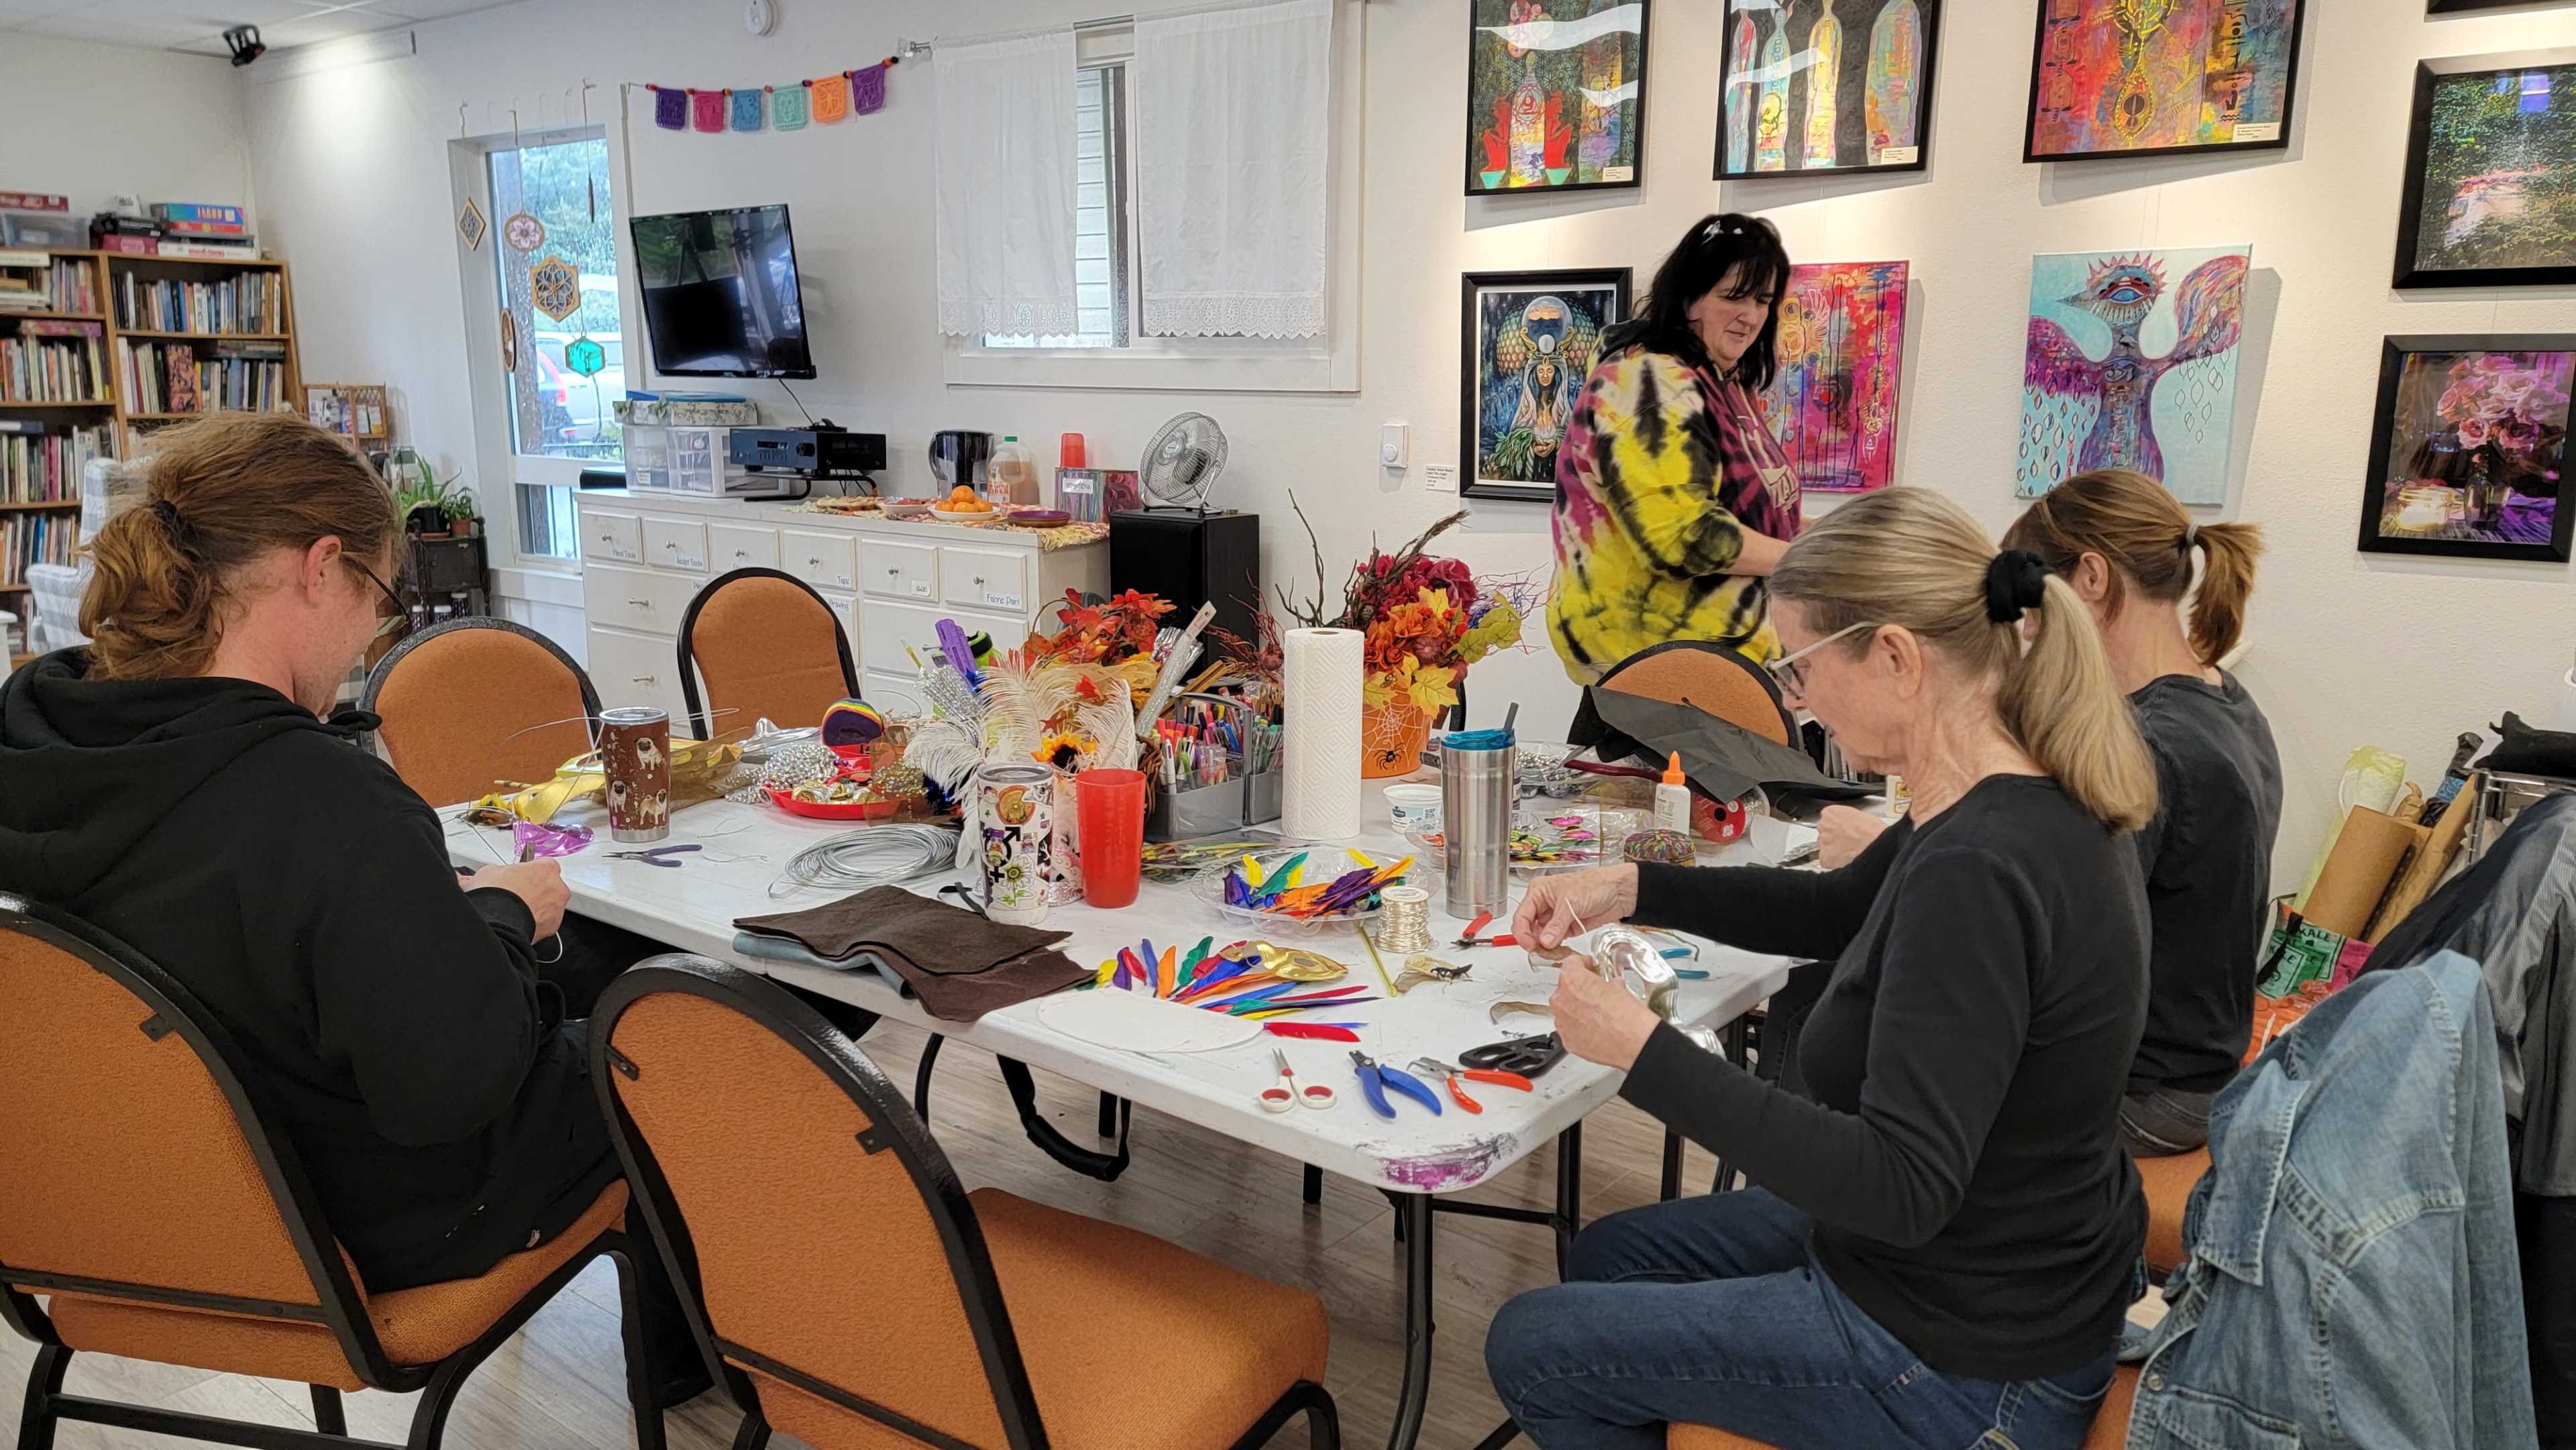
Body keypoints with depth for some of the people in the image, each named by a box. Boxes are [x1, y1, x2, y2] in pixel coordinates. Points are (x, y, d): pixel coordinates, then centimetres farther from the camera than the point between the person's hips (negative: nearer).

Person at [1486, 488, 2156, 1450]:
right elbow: (1839, 910, 13)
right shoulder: (2032, 800, -2)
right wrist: (1631, 889, 4)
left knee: (1529, 1346, 6)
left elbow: (1900, 1186, -35)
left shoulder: (1977, 867, -33)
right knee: (1606, 1255, 23)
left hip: (1962, 1366, -9)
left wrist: (1643, 1052, -30)